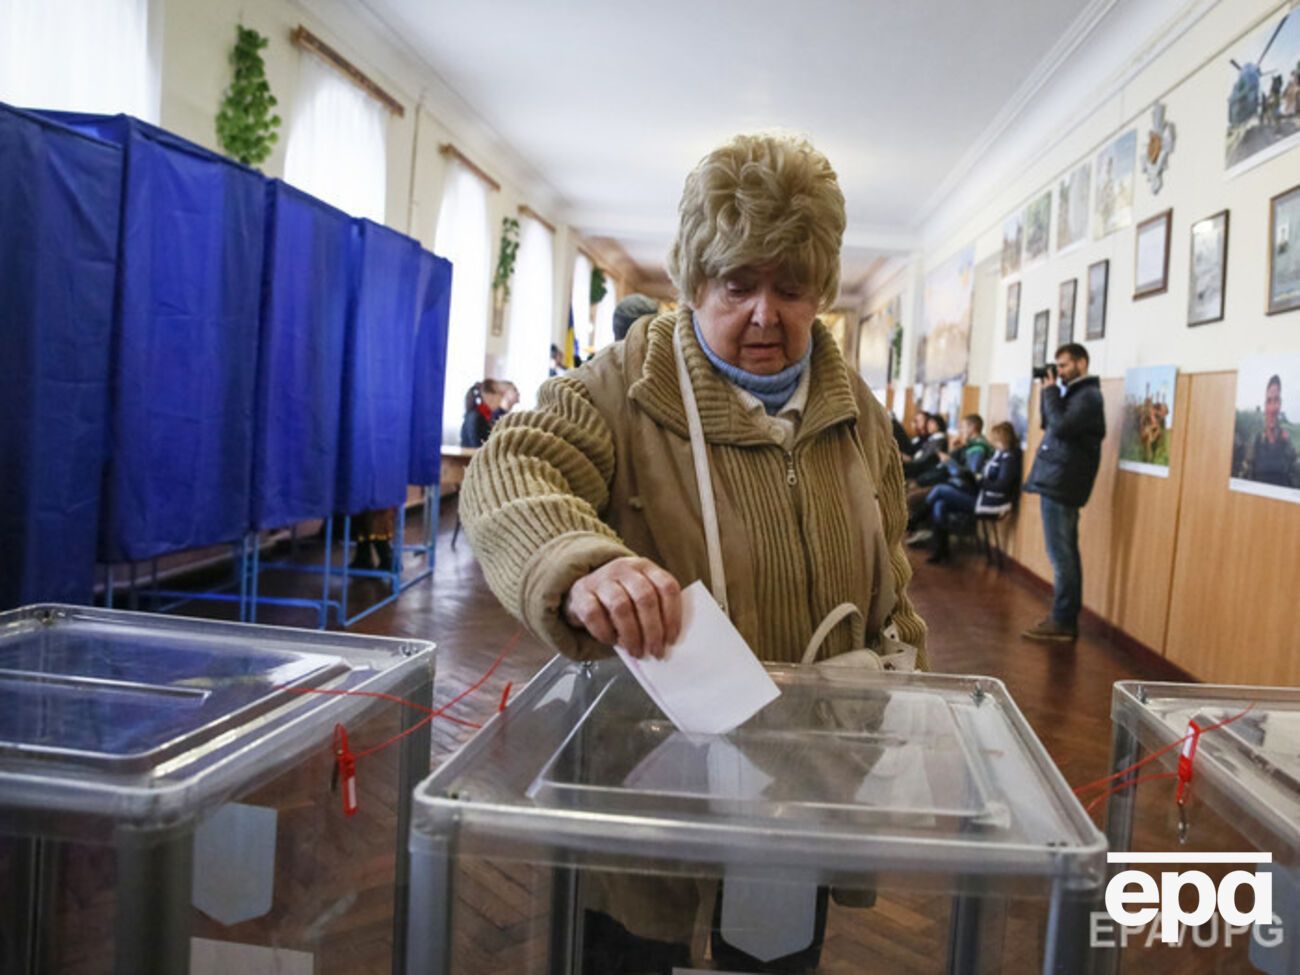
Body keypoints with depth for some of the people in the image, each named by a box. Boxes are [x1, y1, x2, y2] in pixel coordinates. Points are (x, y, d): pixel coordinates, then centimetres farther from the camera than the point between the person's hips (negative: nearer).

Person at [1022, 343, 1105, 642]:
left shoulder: (1088, 395, -12)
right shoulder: (1075, 393, 18)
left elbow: (1060, 427, -23)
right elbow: (1049, 424, 21)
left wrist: (1051, 392, -11)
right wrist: (1047, 393, 8)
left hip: (1061, 483, -10)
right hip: (1056, 481, 10)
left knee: (1060, 555, -8)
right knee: (1065, 554, 11)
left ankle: (1063, 622, -4)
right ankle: (1064, 618, 17)